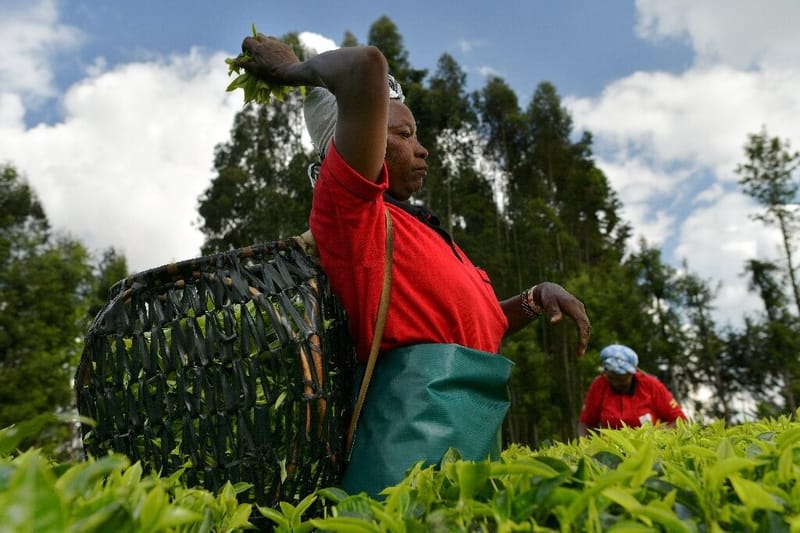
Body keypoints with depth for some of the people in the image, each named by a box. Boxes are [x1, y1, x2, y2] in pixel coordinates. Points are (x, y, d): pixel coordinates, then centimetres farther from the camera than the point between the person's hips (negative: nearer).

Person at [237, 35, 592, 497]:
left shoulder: (412, 226, 22)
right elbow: (367, 65, -17)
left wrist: (536, 298, 10)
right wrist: (295, 69, 0)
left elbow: (474, 322, 26)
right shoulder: (348, 203, -5)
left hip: (475, 418, 10)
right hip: (426, 412, -9)